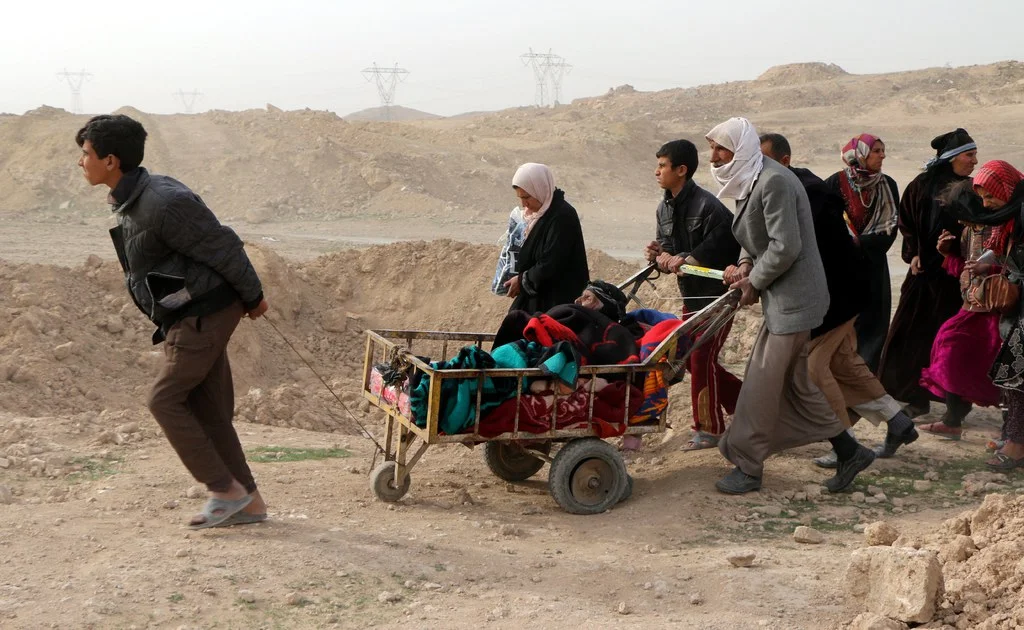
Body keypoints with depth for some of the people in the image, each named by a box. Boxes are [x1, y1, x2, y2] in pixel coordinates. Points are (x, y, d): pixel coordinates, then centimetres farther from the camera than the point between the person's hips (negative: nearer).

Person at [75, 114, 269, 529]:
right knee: (206, 408, 10)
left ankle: (225, 490, 3)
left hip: (202, 316, -10)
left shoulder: (162, 203, -23)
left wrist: (252, 297, -7)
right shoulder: (130, 201, 10)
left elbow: (222, 247, -18)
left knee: (166, 400, -5)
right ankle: (248, 502, 16)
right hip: (187, 317, 10)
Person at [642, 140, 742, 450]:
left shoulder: (707, 206, -21)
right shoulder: (665, 208, 6)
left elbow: (726, 247, -25)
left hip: (717, 295, -9)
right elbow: (667, 247, 9)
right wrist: (661, 255, -14)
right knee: (690, 357, 13)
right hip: (691, 295, 9)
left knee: (702, 359, -6)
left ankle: (709, 428, 7)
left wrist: (686, 260, -29)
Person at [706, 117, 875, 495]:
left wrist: (753, 282, -12)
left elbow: (786, 247, -24)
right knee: (793, 382, 14)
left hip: (792, 300, -10)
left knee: (763, 384, -2)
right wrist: (745, 265, 0)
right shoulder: (752, 180, 11)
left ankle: (747, 467, 9)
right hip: (782, 298, 10)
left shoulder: (774, 182, -20)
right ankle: (850, 452, 23)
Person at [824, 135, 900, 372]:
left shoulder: (888, 186, 4)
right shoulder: (836, 183, -7)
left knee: (872, 323, 2)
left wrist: (860, 242, -12)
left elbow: (890, 229, 0)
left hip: (873, 266, 3)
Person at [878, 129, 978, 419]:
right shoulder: (922, 186, 1)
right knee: (912, 335, 4)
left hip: (956, 275, -1)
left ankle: (957, 403, 12)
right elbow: (906, 222, 7)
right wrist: (914, 254, -5)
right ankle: (917, 398, 16)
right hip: (923, 273, 1)